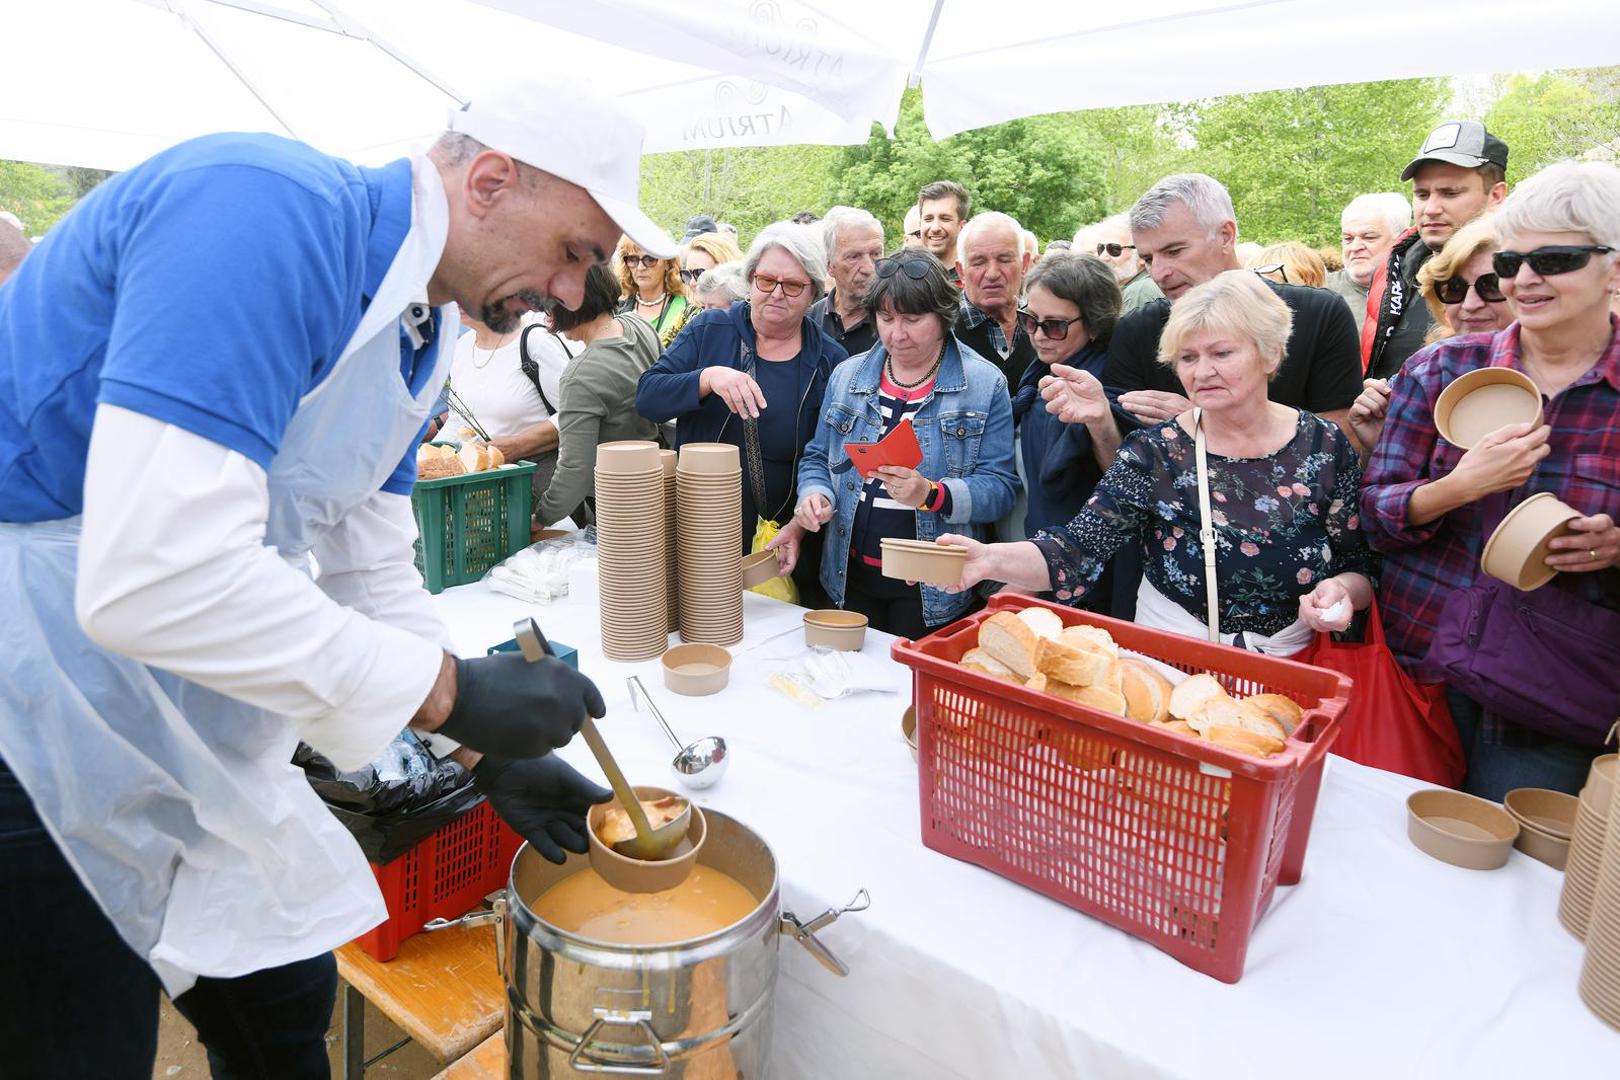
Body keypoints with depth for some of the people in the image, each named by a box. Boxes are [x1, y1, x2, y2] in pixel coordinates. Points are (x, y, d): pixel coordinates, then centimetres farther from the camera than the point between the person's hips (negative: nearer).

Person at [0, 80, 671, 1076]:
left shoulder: (417, 339, 4)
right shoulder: (262, 210, -25)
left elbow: (375, 580, 10)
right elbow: (159, 576, -34)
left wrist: (489, 750, 5)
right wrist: (452, 690, -26)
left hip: (176, 724, 8)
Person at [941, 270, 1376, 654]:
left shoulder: (1324, 447, -1)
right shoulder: (1152, 453, -6)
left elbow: (1360, 565, 9)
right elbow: (1076, 553, -17)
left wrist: (1342, 589, -14)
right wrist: (992, 559, -35)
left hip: (1288, 670, 3)